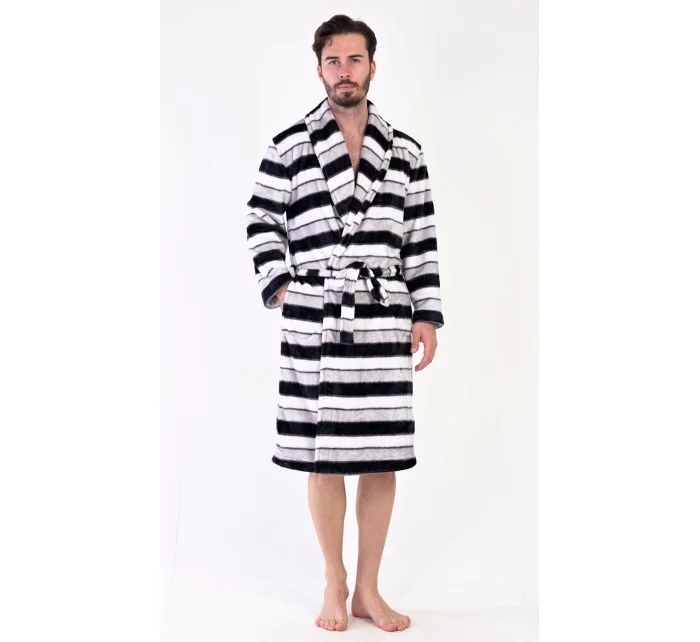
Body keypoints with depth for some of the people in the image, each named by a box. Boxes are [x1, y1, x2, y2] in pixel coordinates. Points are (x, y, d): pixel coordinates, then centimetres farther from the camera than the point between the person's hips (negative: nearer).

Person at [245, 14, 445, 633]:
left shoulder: (405, 151, 10)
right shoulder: (289, 145, 4)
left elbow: (422, 239, 9)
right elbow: (262, 221, 9)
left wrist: (427, 314, 3)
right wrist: (279, 286, -2)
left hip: (386, 321, 2)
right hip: (313, 321, -1)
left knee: (383, 458, 5)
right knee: (323, 455, 5)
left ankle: (369, 588, 21)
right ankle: (335, 582, 24)